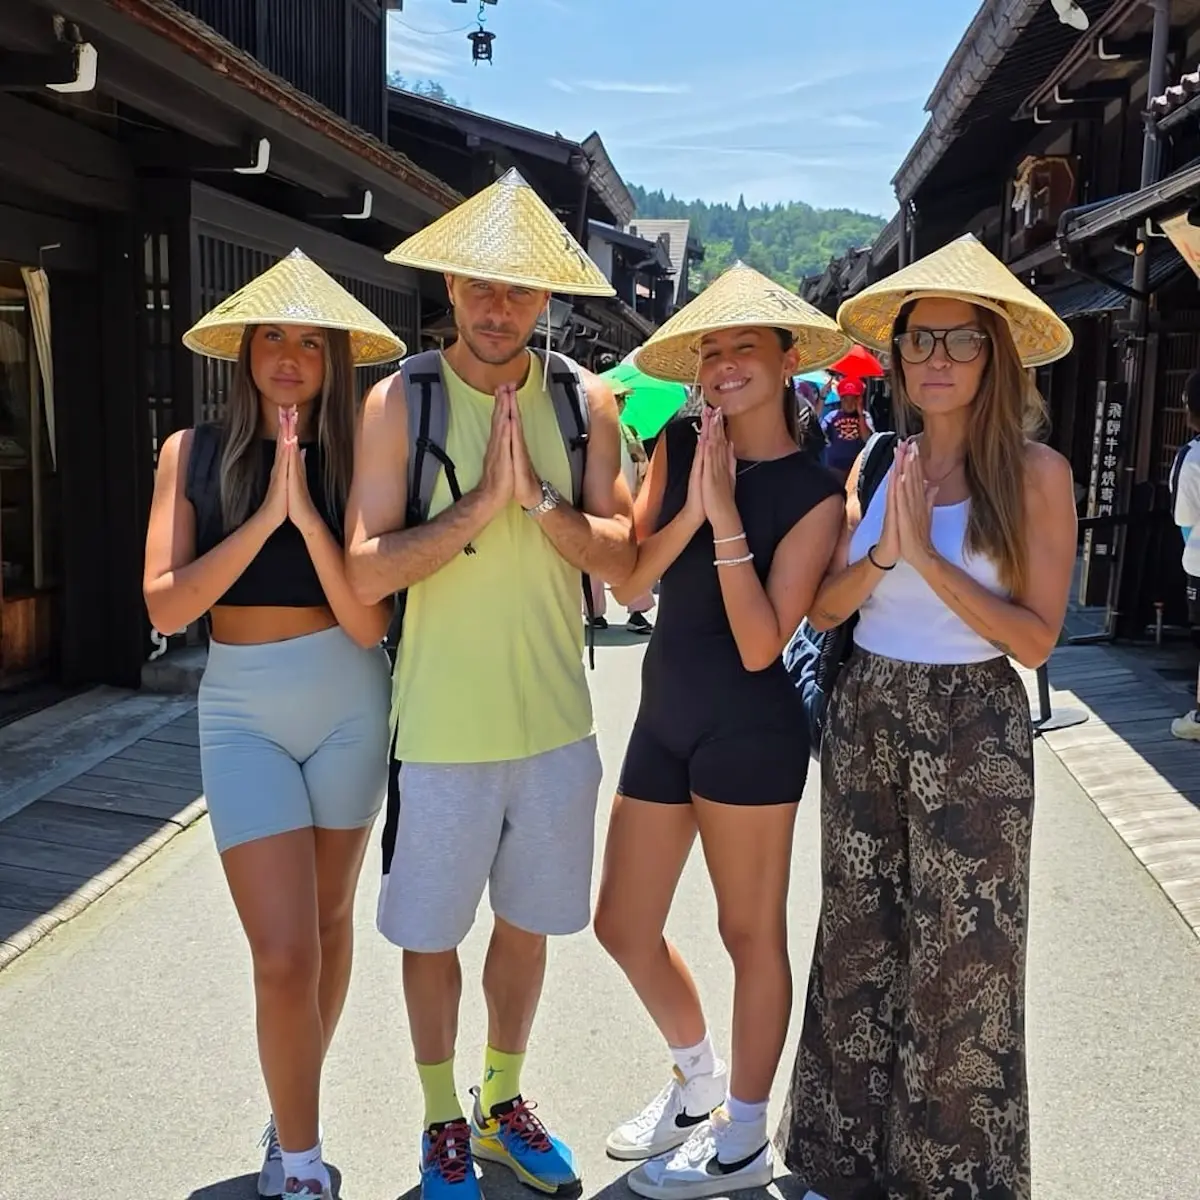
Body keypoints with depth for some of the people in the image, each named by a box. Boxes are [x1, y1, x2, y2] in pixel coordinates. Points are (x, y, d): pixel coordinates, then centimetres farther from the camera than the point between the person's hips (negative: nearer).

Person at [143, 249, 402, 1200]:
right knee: (283, 953, -7)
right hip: (241, 708, -1)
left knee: (330, 921, 15)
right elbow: (165, 605, -12)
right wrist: (263, 517, -20)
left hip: (347, 701, 1)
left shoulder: (354, 458, -4)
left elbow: (368, 623, -11)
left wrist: (307, 511, -22)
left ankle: (296, 1116, 38)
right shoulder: (194, 452, -2)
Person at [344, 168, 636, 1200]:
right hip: (442, 725, -2)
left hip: (556, 719, 3)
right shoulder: (401, 401, -8)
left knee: (528, 919, 18)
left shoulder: (585, 402, -1)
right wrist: (480, 504, -22)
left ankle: (502, 1103, 41)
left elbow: (618, 559, -4)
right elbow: (367, 572, -14)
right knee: (432, 930, 12)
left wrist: (538, 499, -18)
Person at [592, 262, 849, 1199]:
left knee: (751, 932, 9)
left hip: (748, 727, -6)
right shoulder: (679, 447, 4)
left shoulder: (813, 493, -8)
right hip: (663, 717, 6)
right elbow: (627, 583, -1)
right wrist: (686, 513, -15)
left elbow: (761, 645, -17)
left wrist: (726, 517, -20)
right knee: (623, 927, 15)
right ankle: (697, 1077, 42)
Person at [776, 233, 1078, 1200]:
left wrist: (928, 557, -20)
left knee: (961, 965, 7)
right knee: (857, 948, 15)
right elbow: (823, 609, 1)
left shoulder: (1036, 472, -8)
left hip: (974, 733, -4)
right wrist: (883, 552, -17)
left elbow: (1036, 638, -13)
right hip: (864, 719, 5)